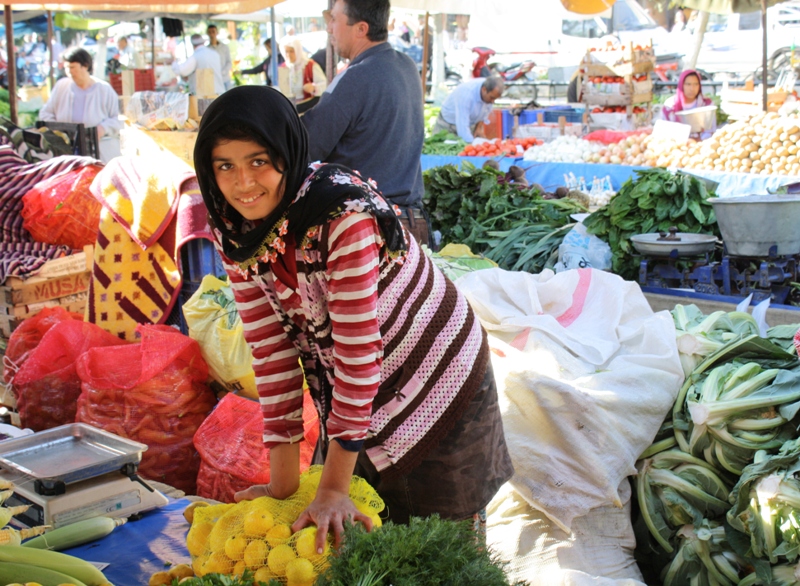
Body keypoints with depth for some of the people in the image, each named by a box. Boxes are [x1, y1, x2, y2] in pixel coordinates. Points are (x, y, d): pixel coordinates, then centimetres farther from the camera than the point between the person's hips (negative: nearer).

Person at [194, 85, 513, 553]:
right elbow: (271, 348, -9)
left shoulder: (344, 215, -31)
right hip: (346, 398, 6)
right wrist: (283, 482, -11)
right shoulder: (233, 231, -11)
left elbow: (360, 351, -30)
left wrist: (334, 489, -26)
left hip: (438, 386, -5)